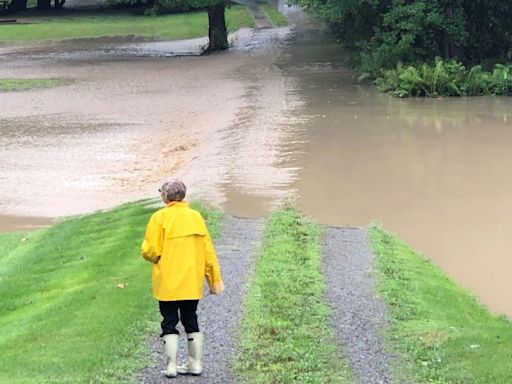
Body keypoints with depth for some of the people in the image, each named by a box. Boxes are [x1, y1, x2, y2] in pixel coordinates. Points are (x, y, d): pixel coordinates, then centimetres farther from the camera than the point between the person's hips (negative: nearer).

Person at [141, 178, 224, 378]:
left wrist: (157, 259, 10)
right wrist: (215, 279, 10)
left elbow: (149, 251, -13)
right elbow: (208, 251, 5)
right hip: (192, 283, 4)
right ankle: (195, 364, 16)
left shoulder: (160, 217, -10)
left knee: (169, 323, 4)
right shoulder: (196, 216, 3)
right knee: (191, 321, 14)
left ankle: (171, 366, 2)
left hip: (168, 284, -4)